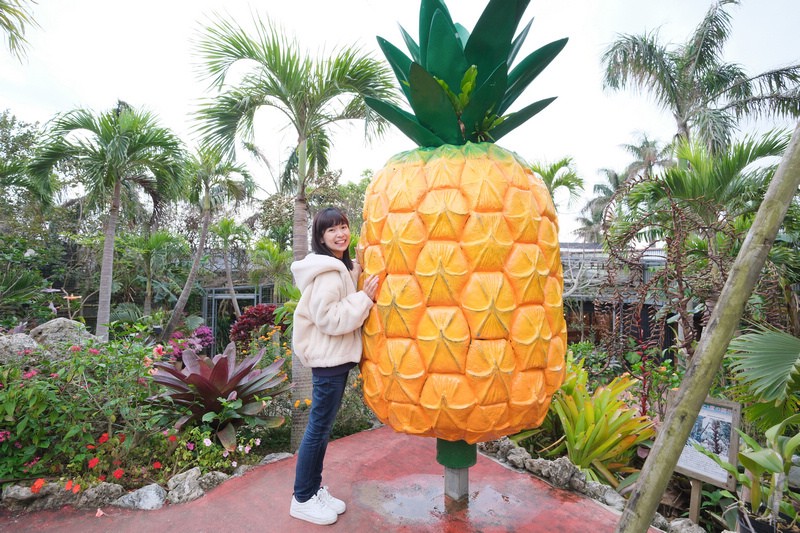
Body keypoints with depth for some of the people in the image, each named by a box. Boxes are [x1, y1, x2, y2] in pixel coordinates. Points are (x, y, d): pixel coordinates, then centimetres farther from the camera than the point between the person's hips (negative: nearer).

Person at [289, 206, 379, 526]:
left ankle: (314, 489, 32)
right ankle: (302, 499, 20)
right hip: (328, 358, -10)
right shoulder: (327, 271, -19)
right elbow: (329, 318, -24)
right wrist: (365, 298, -23)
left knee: (323, 427, 18)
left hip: (335, 356, 10)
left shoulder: (343, 267, 14)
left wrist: (364, 295, 7)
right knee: (319, 428, 3)